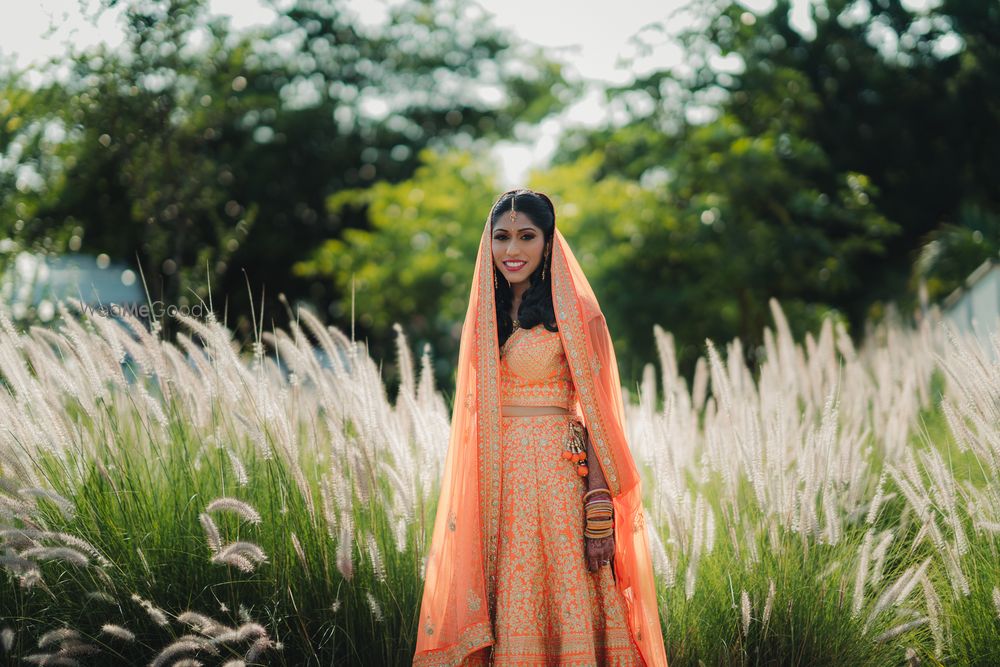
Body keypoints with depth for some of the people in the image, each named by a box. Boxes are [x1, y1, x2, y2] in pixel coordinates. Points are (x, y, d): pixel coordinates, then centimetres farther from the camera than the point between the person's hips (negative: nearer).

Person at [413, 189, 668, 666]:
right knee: (506, 609, 4)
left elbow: (598, 414, -7)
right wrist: (464, 507, 8)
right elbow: (472, 416, 14)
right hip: (495, 480, 4)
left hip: (557, 477, -4)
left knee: (565, 604, -6)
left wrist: (600, 514, -15)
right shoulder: (483, 315, 13)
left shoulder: (575, 314, -2)